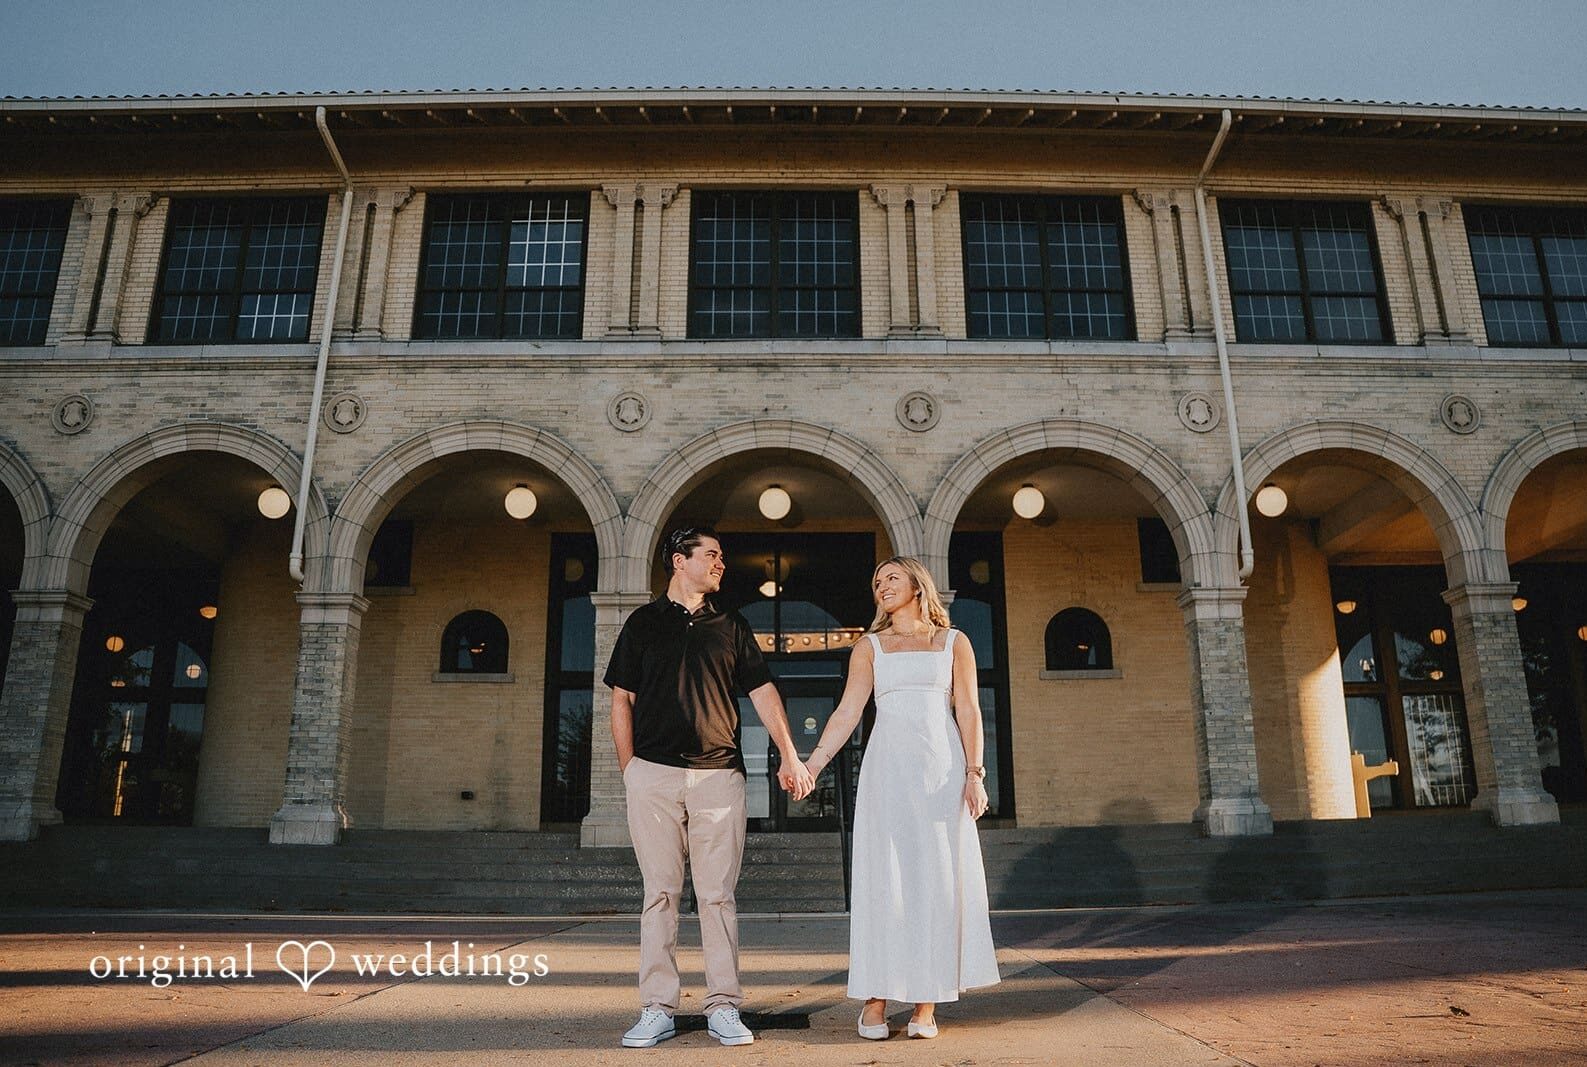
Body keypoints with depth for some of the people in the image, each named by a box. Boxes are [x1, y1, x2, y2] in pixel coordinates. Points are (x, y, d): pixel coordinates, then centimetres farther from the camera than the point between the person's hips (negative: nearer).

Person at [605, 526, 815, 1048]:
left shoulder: (732, 626, 14)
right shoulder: (643, 623, 10)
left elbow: (763, 692, 9)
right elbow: (621, 700, 9)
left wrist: (790, 757, 0)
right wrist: (629, 770, 2)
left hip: (718, 773, 1)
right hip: (653, 774, -1)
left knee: (718, 895, 2)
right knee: (659, 893, 3)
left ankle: (723, 1007, 11)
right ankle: (658, 1009, 11)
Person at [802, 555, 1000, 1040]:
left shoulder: (954, 642, 12)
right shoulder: (870, 647, 13)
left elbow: (968, 712, 5)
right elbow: (848, 712, 5)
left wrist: (974, 773, -6)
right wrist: (813, 763, -7)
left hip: (941, 770, 0)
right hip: (887, 769, 0)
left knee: (939, 880, -1)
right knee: (883, 881, -3)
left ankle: (926, 1003, 6)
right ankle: (875, 1000, 3)